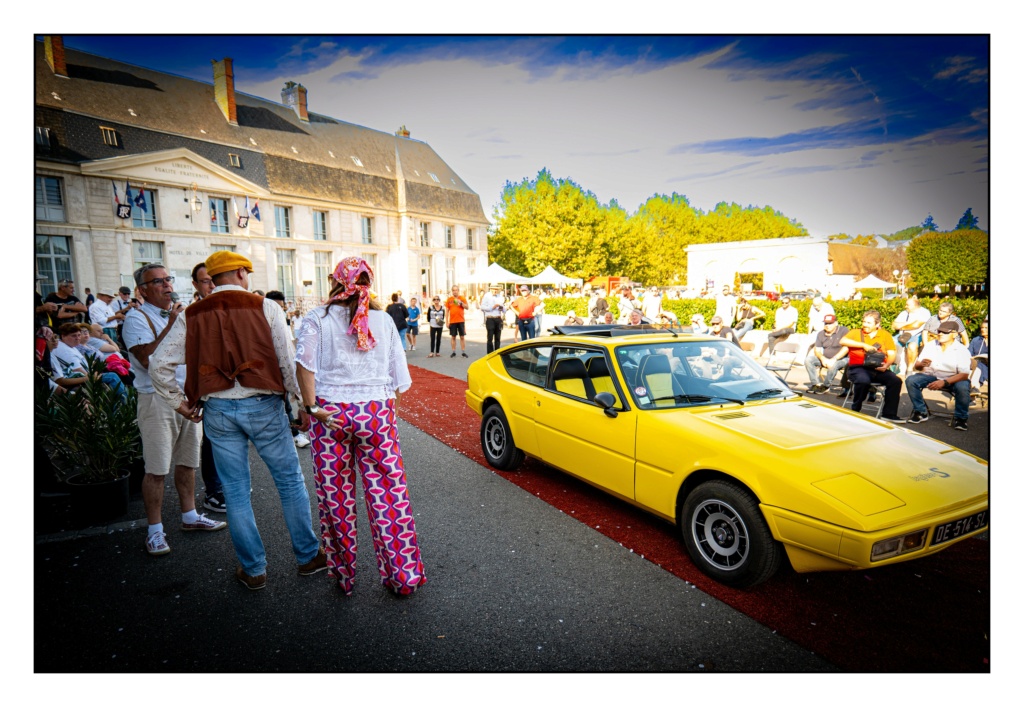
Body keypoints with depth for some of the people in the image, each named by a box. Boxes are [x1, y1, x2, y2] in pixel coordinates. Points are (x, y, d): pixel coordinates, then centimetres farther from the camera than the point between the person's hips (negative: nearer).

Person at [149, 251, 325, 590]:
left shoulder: (191, 315, 5)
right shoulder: (264, 307, -4)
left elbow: (159, 364, 3)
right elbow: (288, 361, -9)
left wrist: (181, 403, 13)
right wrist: (302, 405, 0)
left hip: (217, 410, 3)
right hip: (262, 405, -3)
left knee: (236, 492, 13)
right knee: (290, 482, 11)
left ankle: (253, 570, 24)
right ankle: (308, 556, 22)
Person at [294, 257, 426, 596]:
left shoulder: (318, 319, 0)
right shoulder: (383, 320, 6)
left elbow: (304, 364, -14)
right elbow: (399, 377, 5)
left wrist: (311, 407, -8)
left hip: (330, 414, -1)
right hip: (376, 413, 1)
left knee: (335, 497, 11)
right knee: (388, 494, 6)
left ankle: (342, 575, 25)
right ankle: (403, 574, 15)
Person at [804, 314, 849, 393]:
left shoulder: (843, 331, -9)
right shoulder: (821, 334, 6)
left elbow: (846, 348, -18)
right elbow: (817, 350, 4)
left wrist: (833, 359, -27)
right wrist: (823, 359, -18)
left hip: (842, 358, -6)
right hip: (825, 358, 6)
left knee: (833, 365, -39)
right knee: (808, 360, -15)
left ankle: (826, 386, -17)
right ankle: (816, 384, -15)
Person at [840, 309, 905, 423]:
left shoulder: (885, 335, 15)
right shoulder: (856, 333, 9)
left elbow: (892, 354, 7)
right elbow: (842, 341, -12)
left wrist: (887, 365, -13)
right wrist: (864, 345, -17)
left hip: (878, 370, 3)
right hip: (858, 368, -3)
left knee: (896, 381, -23)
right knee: (864, 380, -34)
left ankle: (889, 414, -10)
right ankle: (855, 411, -13)